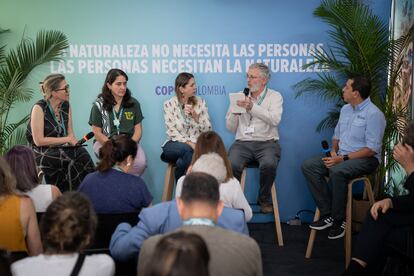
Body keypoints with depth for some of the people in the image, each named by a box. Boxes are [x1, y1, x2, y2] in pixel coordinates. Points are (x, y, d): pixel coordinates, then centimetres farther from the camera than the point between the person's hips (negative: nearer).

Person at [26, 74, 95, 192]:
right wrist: (67, 139, -13)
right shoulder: (39, 108, -12)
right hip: (42, 153, -6)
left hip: (62, 150, 6)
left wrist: (73, 140, -14)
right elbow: (39, 141, -16)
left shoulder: (66, 106, 7)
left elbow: (70, 134, 9)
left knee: (82, 153, -24)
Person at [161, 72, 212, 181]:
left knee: (182, 162, -32)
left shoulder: (200, 102, 7)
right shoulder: (169, 104, 0)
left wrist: (196, 116, -15)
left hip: (195, 144, 1)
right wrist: (189, 143, -21)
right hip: (175, 144, -1)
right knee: (187, 149, -34)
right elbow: (172, 131, -8)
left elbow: (207, 130, 2)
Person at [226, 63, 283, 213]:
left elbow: (274, 120, -14)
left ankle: (264, 199, -7)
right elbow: (231, 128, 15)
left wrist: (252, 107, -22)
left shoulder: (275, 96, 8)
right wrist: (235, 113, -5)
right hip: (243, 143, 2)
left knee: (269, 165, -34)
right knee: (232, 165, -30)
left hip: (266, 143, -2)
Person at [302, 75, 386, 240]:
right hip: (341, 157, 8)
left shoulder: (373, 114, -14)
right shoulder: (345, 109, 12)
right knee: (308, 166, -12)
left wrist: (343, 158, -23)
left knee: (337, 172, -37)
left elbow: (372, 149, -19)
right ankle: (327, 214, -15)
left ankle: (338, 220, -20)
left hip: (365, 159, -8)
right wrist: (334, 151, 0)